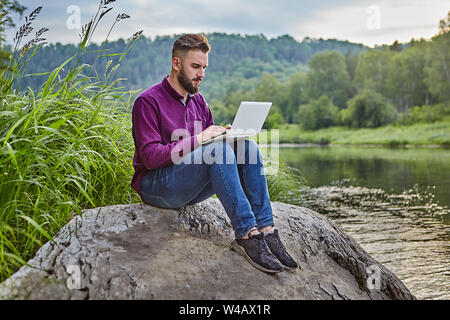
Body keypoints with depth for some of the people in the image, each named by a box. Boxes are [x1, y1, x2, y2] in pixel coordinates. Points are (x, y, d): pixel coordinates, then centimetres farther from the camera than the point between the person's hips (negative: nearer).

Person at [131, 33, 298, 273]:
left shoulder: (198, 101, 16)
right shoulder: (148, 101, -8)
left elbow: (212, 139, 18)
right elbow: (151, 157, -17)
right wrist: (198, 139, -23)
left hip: (191, 189, 7)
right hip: (155, 186, -7)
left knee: (247, 146, -15)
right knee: (219, 149, -31)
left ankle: (266, 231, -24)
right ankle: (246, 234, -34)